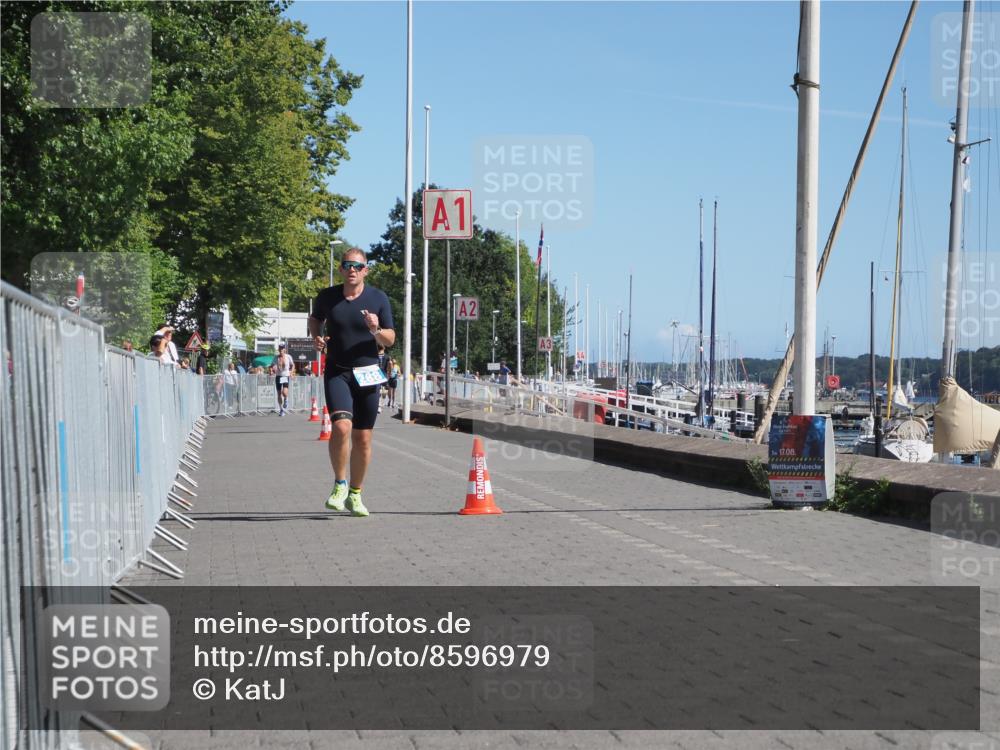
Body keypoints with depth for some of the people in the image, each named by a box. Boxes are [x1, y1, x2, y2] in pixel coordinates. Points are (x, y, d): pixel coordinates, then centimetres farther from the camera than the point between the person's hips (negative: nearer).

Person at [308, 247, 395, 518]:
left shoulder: (378, 299, 1)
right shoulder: (327, 297, 2)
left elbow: (390, 340, 3)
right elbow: (315, 319, 22)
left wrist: (376, 330, -18)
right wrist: (316, 337, 1)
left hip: (367, 373, 1)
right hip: (336, 372, -1)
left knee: (363, 437, 4)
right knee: (341, 426, -22)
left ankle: (355, 495, 20)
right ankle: (340, 485, -3)